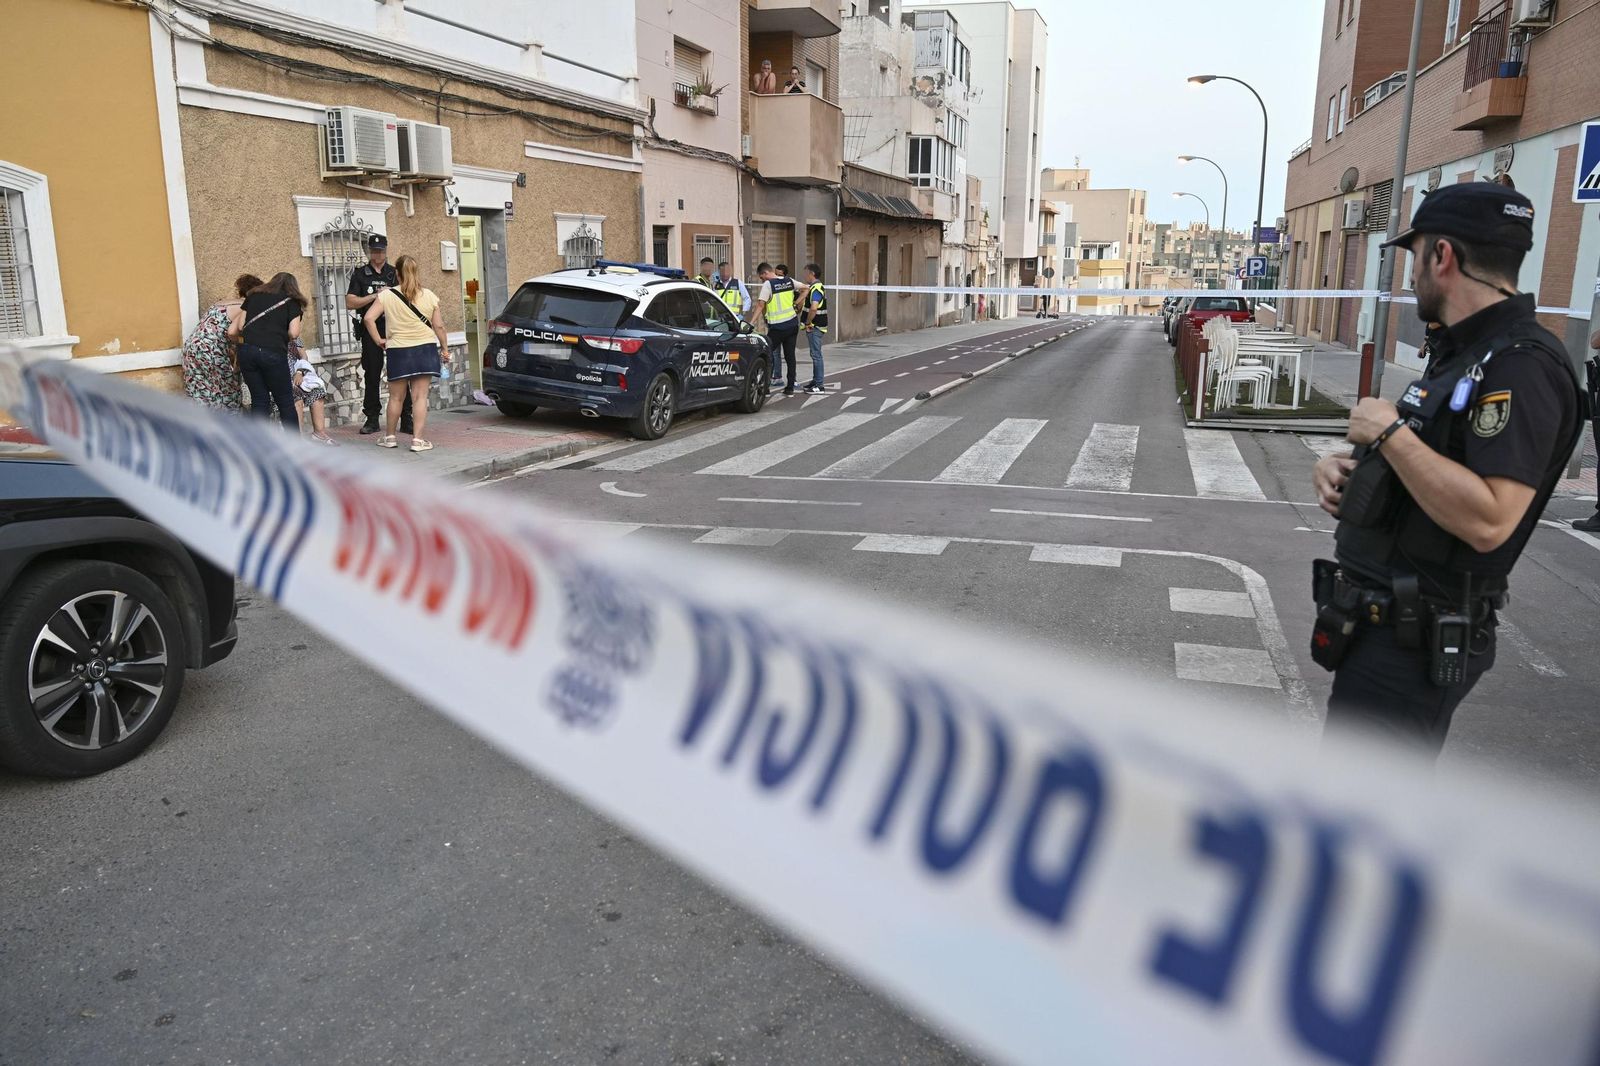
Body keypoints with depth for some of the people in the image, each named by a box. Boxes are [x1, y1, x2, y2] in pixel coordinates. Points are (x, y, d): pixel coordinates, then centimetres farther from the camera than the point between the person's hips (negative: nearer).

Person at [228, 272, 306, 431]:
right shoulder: (292, 301, 13)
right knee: (285, 401, 6)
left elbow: (240, 326, 16)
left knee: (259, 400, 11)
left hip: (247, 350, 4)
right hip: (273, 352, -3)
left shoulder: (254, 296, 23)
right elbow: (294, 333, 1)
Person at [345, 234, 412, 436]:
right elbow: (350, 302, -2)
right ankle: (372, 419, 11)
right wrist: (375, 296, -9)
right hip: (371, 330, -1)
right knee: (371, 375, 4)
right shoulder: (360, 274, 7)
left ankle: (406, 419, 0)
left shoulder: (395, 273, 12)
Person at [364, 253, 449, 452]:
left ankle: (389, 437, 24)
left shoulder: (387, 295, -2)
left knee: (396, 397, 12)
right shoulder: (429, 296, 0)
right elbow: (438, 326, 1)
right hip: (425, 350, 0)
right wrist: (445, 347, 13)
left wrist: (378, 340, 1)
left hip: (398, 351, 0)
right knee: (420, 397, 0)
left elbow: (368, 318, -10)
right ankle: (418, 439, -4)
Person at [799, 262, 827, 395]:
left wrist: (808, 323, -22)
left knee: (816, 355, -8)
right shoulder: (816, 287, 16)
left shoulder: (816, 288, -18)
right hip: (816, 326, 10)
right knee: (815, 354, 16)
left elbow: (813, 308, -31)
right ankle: (815, 381, 25)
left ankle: (819, 386, -6)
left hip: (815, 327, -10)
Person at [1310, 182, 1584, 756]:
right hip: (1380, 623, 11)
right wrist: (1343, 468, 4)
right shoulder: (1466, 353, 14)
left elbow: (1487, 522, -32)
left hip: (1413, 644, -11)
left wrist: (1390, 432, -22)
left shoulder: (1521, 365, -20)